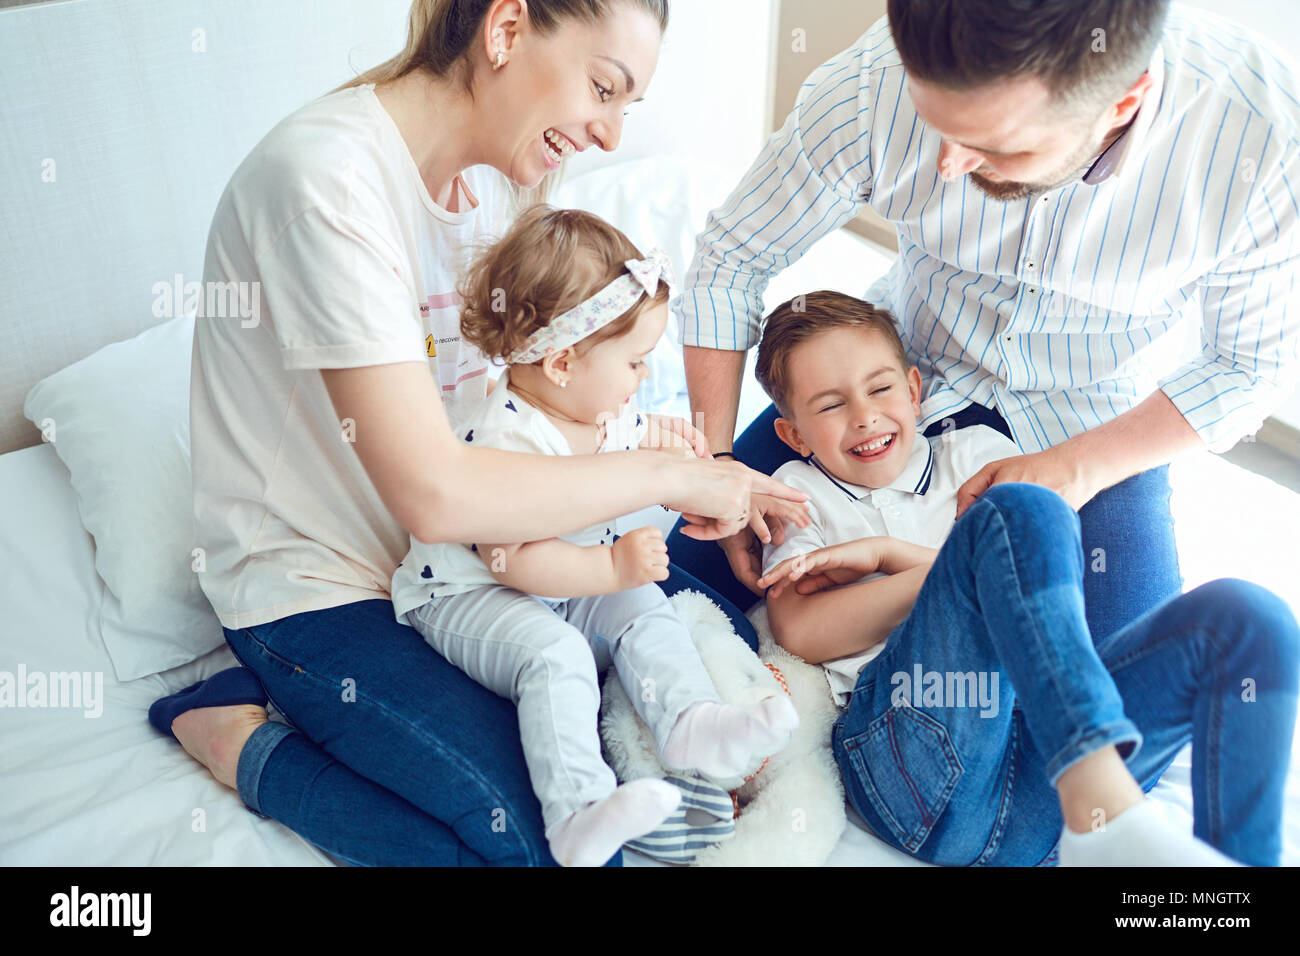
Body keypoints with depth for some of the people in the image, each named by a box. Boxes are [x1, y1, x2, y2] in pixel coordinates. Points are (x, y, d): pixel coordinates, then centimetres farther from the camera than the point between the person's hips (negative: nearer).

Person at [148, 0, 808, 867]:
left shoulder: (486, 165, 1)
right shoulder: (327, 178, -26)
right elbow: (434, 493, -32)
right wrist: (670, 474, -22)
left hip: (457, 536, 9)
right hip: (319, 587, -8)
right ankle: (253, 749, 1)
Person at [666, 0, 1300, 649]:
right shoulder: (873, 86, -28)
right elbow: (729, 258, -13)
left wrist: (1077, 468, -24)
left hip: (1096, 424, 0)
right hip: (906, 365, 1)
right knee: (692, 568, -5)